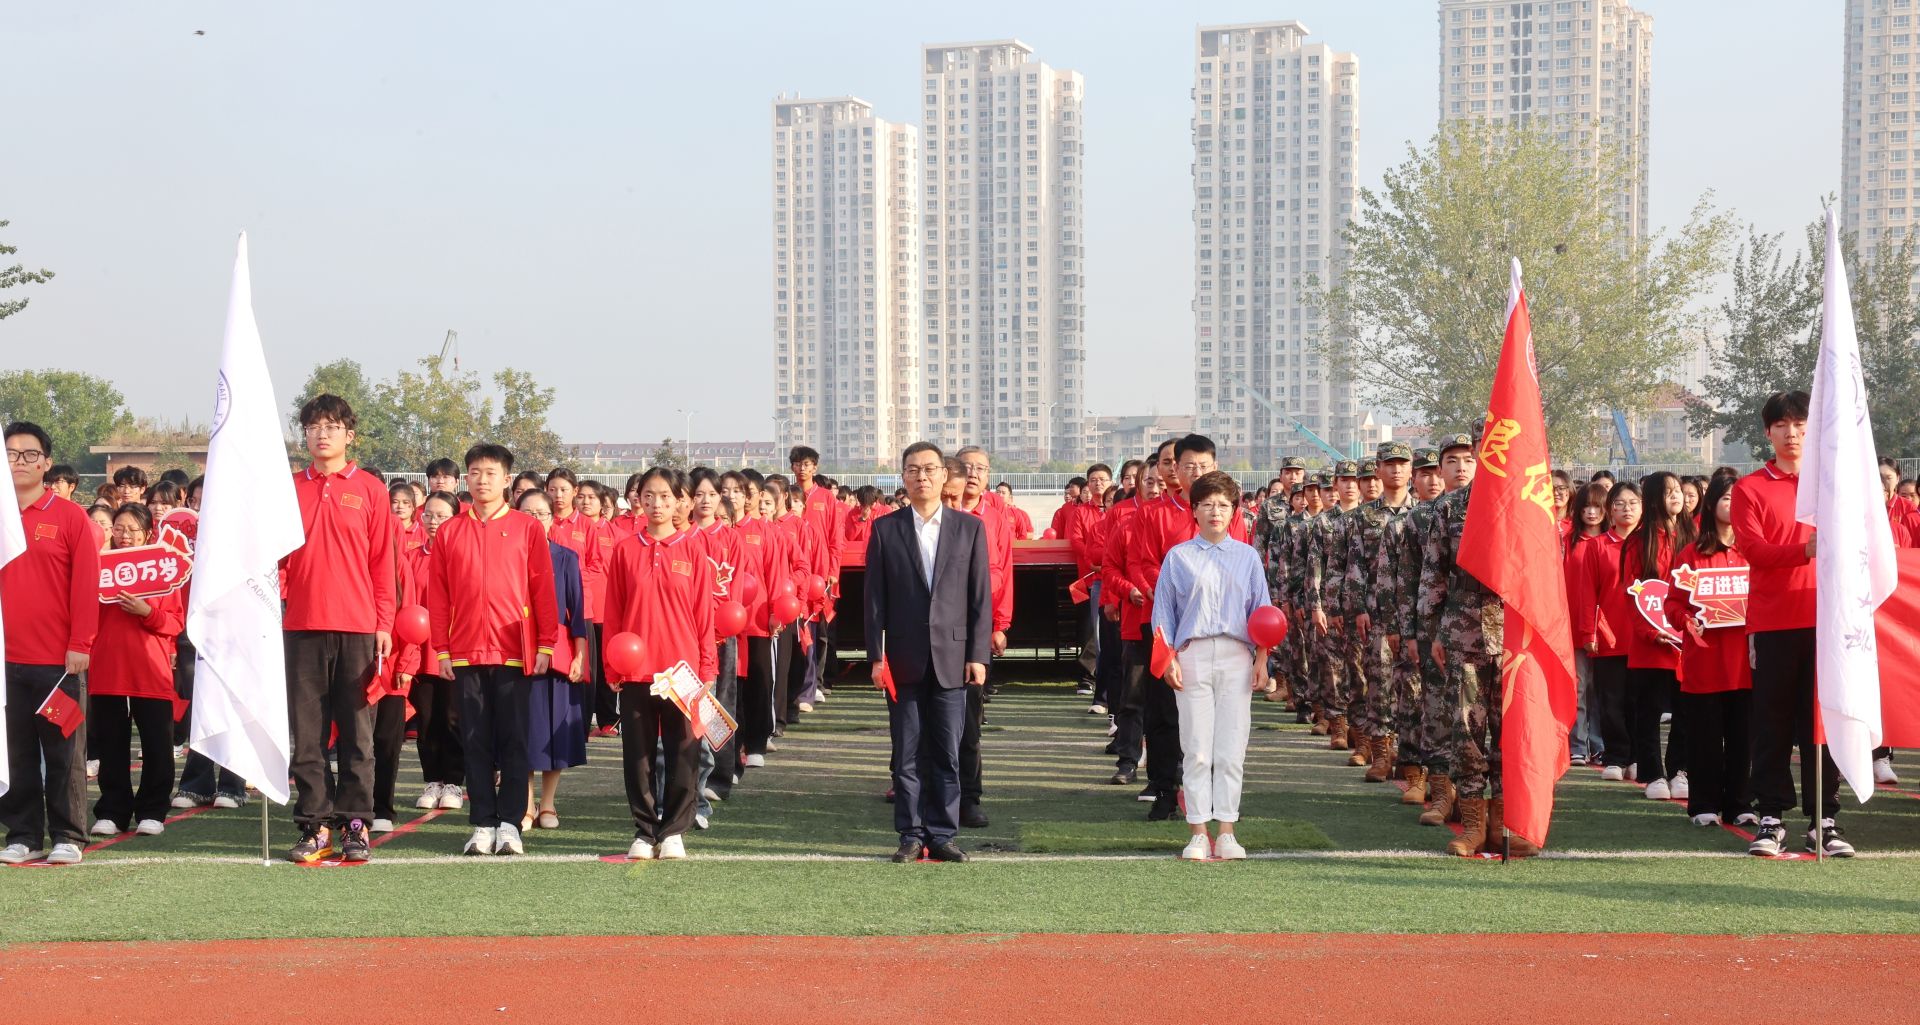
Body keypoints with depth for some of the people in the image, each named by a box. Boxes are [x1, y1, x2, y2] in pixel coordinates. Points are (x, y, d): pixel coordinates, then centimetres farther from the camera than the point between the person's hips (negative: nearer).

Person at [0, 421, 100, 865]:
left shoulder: (70, 517, -1)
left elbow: (86, 585, -4)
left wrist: (80, 645, -9)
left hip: (59, 659, -3)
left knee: (63, 750, 3)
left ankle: (67, 836, 10)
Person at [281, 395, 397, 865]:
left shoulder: (369, 490, 4)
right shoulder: (289, 489, 10)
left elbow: (382, 562, 4)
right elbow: (277, 557, 9)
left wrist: (384, 624, 0)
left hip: (358, 629, -2)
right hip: (303, 628, 2)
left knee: (356, 732, 2)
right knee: (307, 734, 3)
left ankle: (355, 825, 8)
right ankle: (316, 825, 9)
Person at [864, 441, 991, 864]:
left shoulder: (970, 528, 6)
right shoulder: (885, 529, 5)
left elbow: (981, 596, 4)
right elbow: (875, 597, 3)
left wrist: (978, 655, -3)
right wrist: (877, 654, -3)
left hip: (952, 657, 0)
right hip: (903, 658, 0)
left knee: (947, 754, 3)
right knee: (907, 754, 4)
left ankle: (942, 835, 10)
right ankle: (911, 836, 10)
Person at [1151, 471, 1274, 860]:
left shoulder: (1247, 556, 11)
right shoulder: (1178, 557, 7)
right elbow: (1163, 612, 8)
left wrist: (1261, 660, 4)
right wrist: (1169, 659, -1)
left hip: (1236, 656, 1)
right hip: (1192, 654, -1)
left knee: (1231, 750, -1)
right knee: (1196, 749, -2)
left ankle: (1226, 832, 3)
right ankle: (1198, 833, 1)